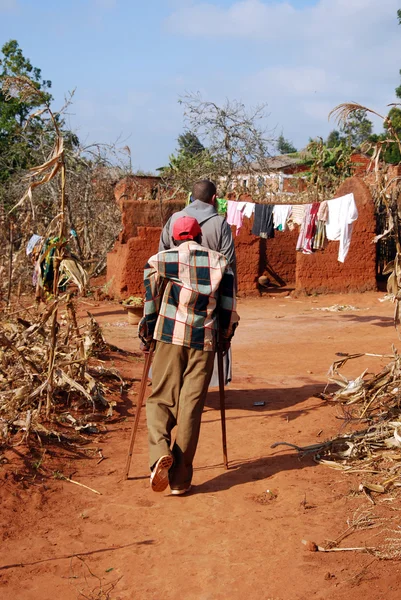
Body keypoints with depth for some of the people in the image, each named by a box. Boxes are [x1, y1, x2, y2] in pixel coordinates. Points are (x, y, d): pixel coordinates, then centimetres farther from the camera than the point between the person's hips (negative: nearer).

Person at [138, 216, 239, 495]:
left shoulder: (160, 260, 5)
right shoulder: (220, 262, 10)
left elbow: (151, 303, 4)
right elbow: (229, 307, 10)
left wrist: (146, 337, 15)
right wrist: (224, 338, 23)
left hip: (170, 338, -1)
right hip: (205, 341, 1)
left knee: (161, 399, 9)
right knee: (191, 408, 4)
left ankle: (161, 451, -18)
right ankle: (180, 480, 8)